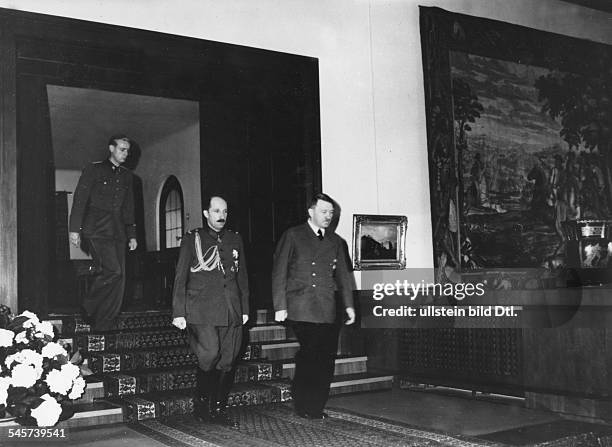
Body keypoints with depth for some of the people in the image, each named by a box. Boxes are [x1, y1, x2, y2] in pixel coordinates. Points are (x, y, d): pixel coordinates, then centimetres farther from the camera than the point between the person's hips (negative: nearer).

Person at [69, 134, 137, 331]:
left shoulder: (127, 176, 20)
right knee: (112, 271, -22)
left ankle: (102, 326, 4)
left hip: (117, 232, 6)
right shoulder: (94, 169, 4)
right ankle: (88, 310, -3)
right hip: (97, 230, -6)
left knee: (119, 278, -3)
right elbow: (80, 199, -1)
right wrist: (75, 228, -9)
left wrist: (132, 235, 17)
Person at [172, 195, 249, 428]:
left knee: (228, 361, 2)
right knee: (210, 353, -17)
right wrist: (178, 312, -3)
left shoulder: (235, 239, 16)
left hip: (231, 312, 4)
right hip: (202, 310, -4)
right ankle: (202, 401, 5)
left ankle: (219, 409, 15)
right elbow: (180, 278, 3)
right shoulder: (192, 239, 5)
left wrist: (245, 308, 16)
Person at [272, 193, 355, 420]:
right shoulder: (293, 236, 5)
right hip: (300, 310, -4)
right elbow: (279, 272, 1)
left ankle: (315, 408, 13)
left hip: (326, 311, 4)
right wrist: (280, 306, -6)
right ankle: (303, 407, 5)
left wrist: (349, 305, 12)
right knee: (308, 355, -10)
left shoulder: (335, 241, 18)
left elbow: (343, 275, 20)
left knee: (326, 359, 0)